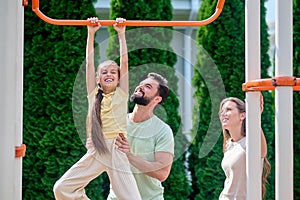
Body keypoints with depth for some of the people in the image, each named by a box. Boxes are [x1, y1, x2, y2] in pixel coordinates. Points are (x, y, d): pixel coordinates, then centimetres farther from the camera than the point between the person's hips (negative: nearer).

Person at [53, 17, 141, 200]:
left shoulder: (122, 94, 8)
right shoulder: (94, 95, 12)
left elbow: (125, 63, 2)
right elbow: (89, 63, 9)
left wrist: (121, 34, 2)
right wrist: (91, 34, 6)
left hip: (117, 150, -2)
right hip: (96, 151, 3)